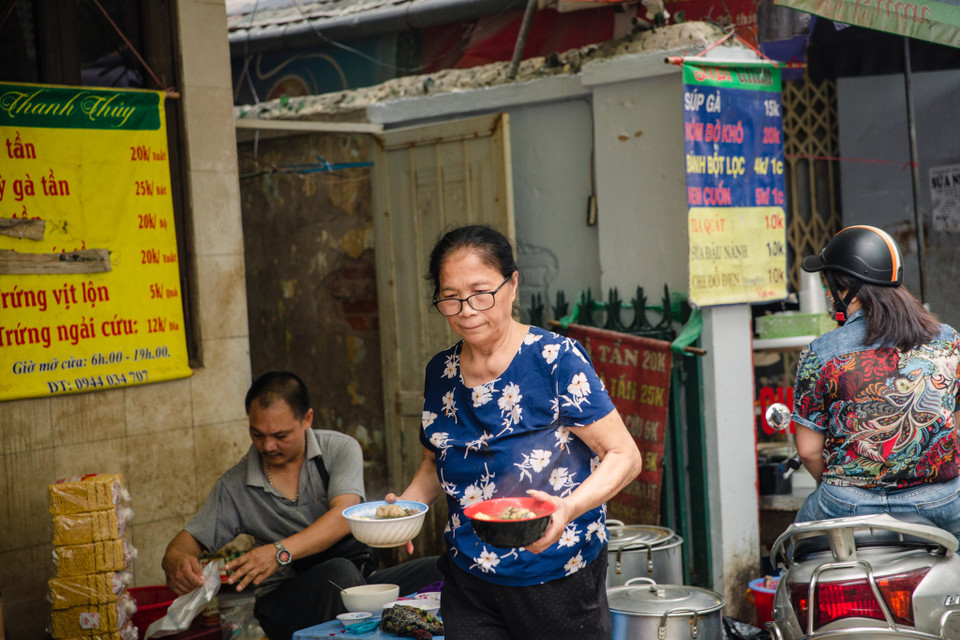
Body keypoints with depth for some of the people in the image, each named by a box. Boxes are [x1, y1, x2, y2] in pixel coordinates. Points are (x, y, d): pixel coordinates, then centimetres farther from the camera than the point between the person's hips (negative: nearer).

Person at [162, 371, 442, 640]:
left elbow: (343, 519, -14)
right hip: (286, 599, -1)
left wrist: (280, 551, -30)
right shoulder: (235, 486, 5)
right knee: (339, 573, -37)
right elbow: (189, 539, 7)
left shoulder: (340, 449, 1)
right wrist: (176, 562, -20)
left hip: (363, 580, 1)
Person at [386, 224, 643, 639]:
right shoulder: (440, 373, 5)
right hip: (468, 584, 4)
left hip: (557, 578, -4)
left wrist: (569, 508, -29)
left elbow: (624, 456, -12)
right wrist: (404, 504, 0)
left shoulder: (555, 359, -11)